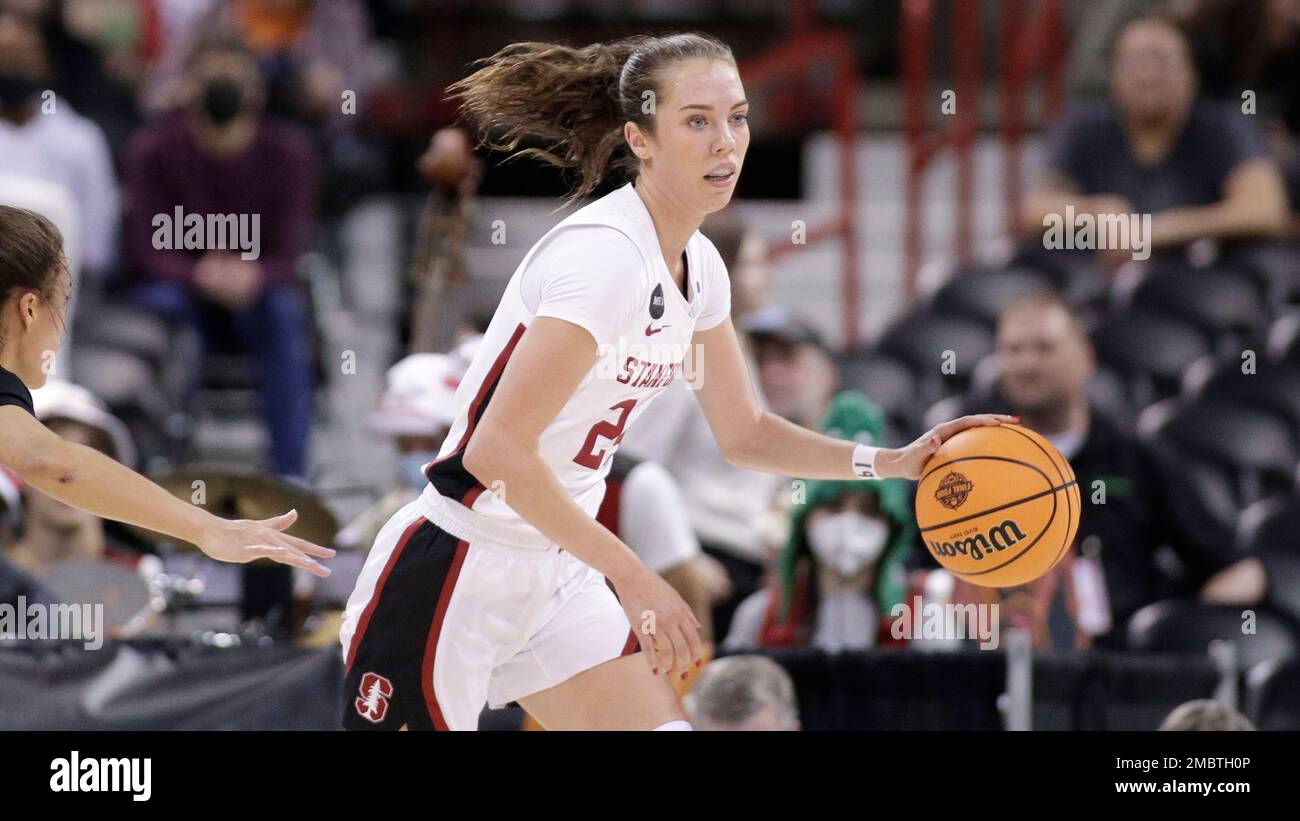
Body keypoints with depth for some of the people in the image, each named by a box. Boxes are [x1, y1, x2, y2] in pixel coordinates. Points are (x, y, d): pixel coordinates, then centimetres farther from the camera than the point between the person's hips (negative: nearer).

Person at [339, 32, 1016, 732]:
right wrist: (631, 576, -27)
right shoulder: (604, 255, -23)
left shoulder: (697, 265, 5)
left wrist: (887, 463, 4)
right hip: (451, 573, -9)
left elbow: (741, 434, 18)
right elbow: (497, 449, -29)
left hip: (560, 580, 9)